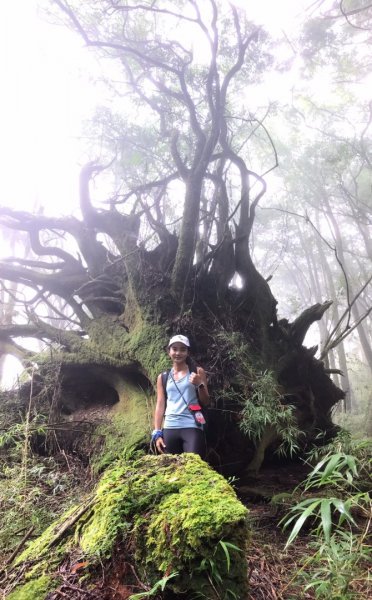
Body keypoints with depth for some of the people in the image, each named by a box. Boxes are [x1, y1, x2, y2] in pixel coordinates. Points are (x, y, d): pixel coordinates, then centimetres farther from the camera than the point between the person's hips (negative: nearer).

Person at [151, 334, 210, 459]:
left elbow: (205, 402, 7)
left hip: (192, 427, -2)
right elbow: (160, 405, 10)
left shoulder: (197, 372, 7)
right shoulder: (163, 377, 12)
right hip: (169, 429, 3)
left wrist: (199, 385, -11)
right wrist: (157, 433, 4)